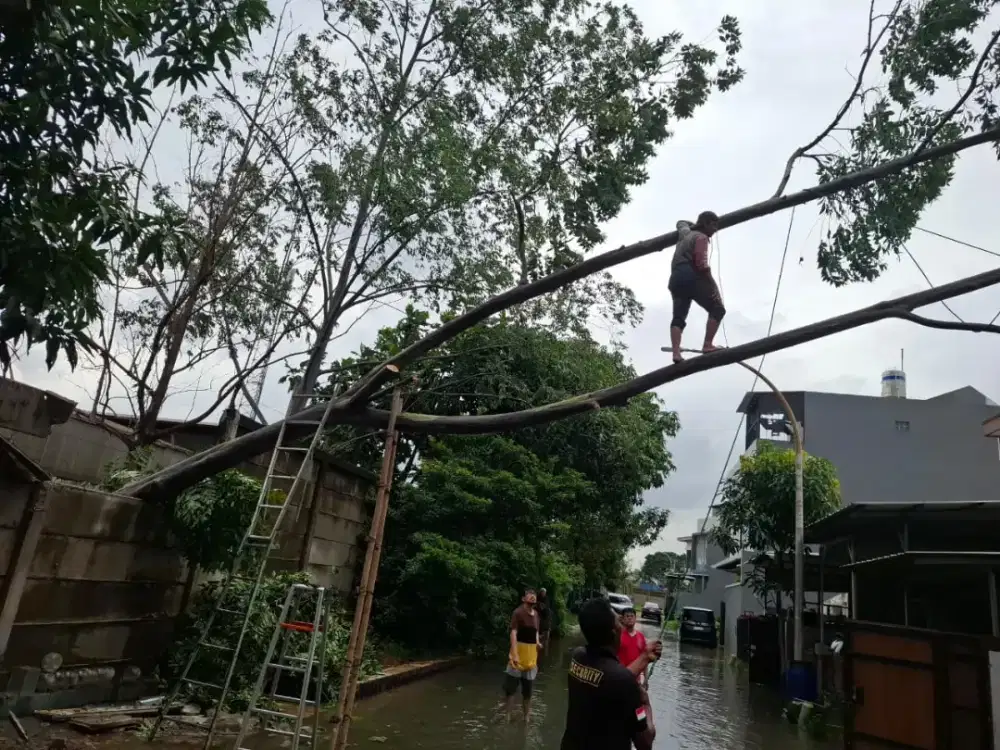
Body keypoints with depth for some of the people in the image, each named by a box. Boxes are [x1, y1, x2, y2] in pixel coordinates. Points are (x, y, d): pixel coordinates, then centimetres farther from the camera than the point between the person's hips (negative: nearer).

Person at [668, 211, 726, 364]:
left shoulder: (686, 233, 26)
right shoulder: (701, 237, 1)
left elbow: (681, 223, 53)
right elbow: (701, 264, -12)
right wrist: (713, 285, -11)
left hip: (676, 278, 8)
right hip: (691, 277, -8)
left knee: (678, 317, -1)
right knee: (717, 309, -2)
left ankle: (676, 353, -15)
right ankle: (707, 345, -13)